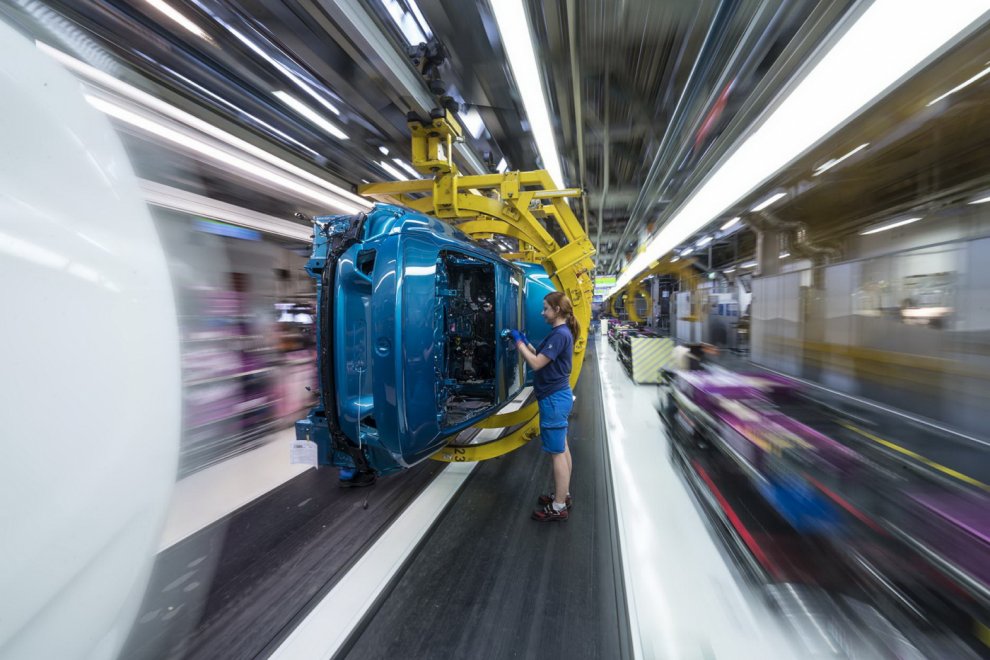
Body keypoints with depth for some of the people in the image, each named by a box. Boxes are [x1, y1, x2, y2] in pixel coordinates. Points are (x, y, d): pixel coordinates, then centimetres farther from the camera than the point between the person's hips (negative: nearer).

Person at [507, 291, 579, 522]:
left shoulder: (559, 334, -20)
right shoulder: (561, 332, 10)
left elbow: (536, 364, -23)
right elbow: (542, 357, 15)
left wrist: (519, 342, -13)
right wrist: (526, 342, 6)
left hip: (554, 399, -10)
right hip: (558, 397, 10)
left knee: (557, 453, 0)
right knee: (562, 449, 19)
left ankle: (559, 507, 13)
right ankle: (563, 495, 33)